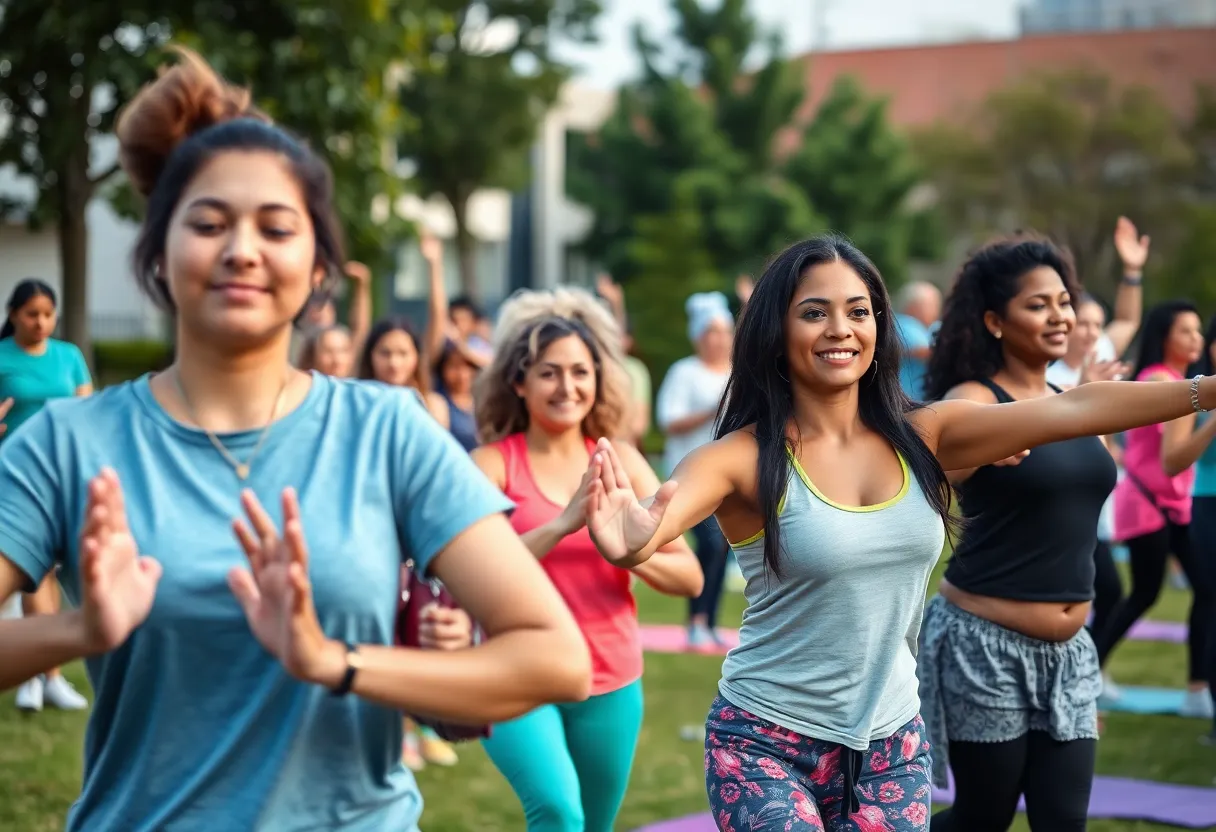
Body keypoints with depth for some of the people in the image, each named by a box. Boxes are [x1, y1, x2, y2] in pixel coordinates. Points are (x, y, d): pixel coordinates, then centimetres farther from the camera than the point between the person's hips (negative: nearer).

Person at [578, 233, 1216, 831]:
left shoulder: (924, 436, -1)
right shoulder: (745, 458, -14)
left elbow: (1073, 409, -8)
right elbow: (667, 505, -33)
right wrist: (632, 540, -56)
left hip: (893, 747, 4)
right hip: (766, 747, -4)